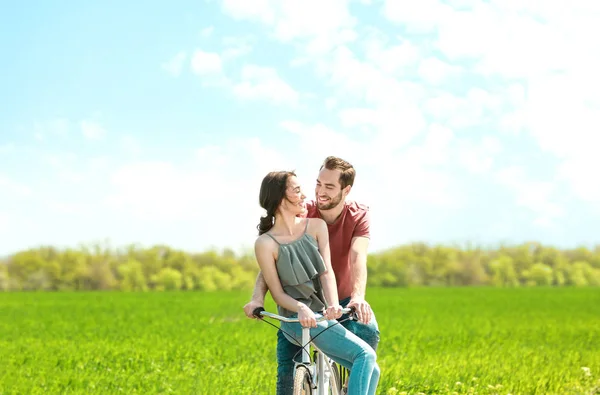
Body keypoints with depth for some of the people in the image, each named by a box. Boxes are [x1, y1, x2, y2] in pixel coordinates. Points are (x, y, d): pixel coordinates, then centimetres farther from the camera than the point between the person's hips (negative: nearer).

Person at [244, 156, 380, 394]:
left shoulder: (359, 216, -15)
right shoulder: (302, 215, -16)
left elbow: (358, 257, -31)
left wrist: (358, 297, -51)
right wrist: (258, 297, -41)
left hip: (342, 300, 0)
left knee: (369, 331, -29)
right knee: (286, 369, -13)